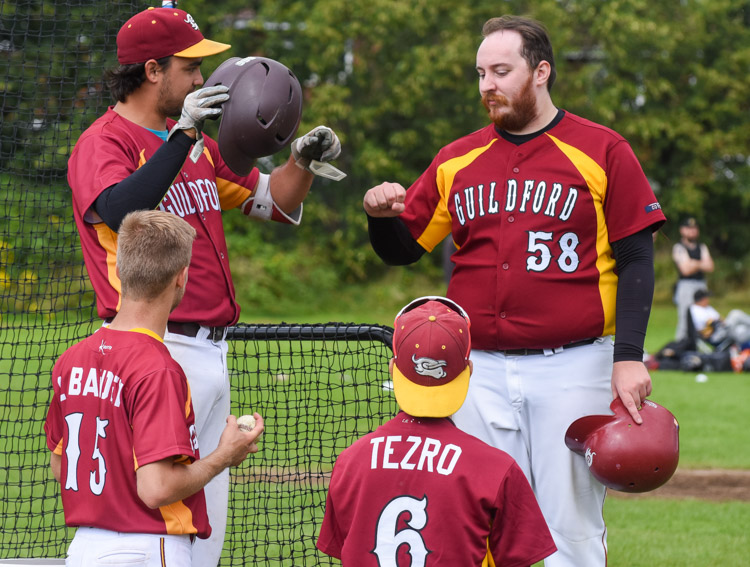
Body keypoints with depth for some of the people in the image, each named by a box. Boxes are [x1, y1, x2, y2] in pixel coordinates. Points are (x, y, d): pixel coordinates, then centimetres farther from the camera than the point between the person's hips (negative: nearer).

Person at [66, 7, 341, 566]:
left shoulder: (200, 146, 20)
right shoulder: (105, 142, -7)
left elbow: (273, 200, 26)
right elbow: (120, 211, -27)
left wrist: (302, 159, 6)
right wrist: (182, 136, -29)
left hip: (211, 350, 9)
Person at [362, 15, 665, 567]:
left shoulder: (602, 151, 1)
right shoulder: (455, 161, 12)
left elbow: (636, 259, -2)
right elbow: (402, 249, 17)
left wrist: (629, 356, -11)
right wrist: (383, 215, -7)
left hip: (572, 369, -4)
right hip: (480, 372, 4)